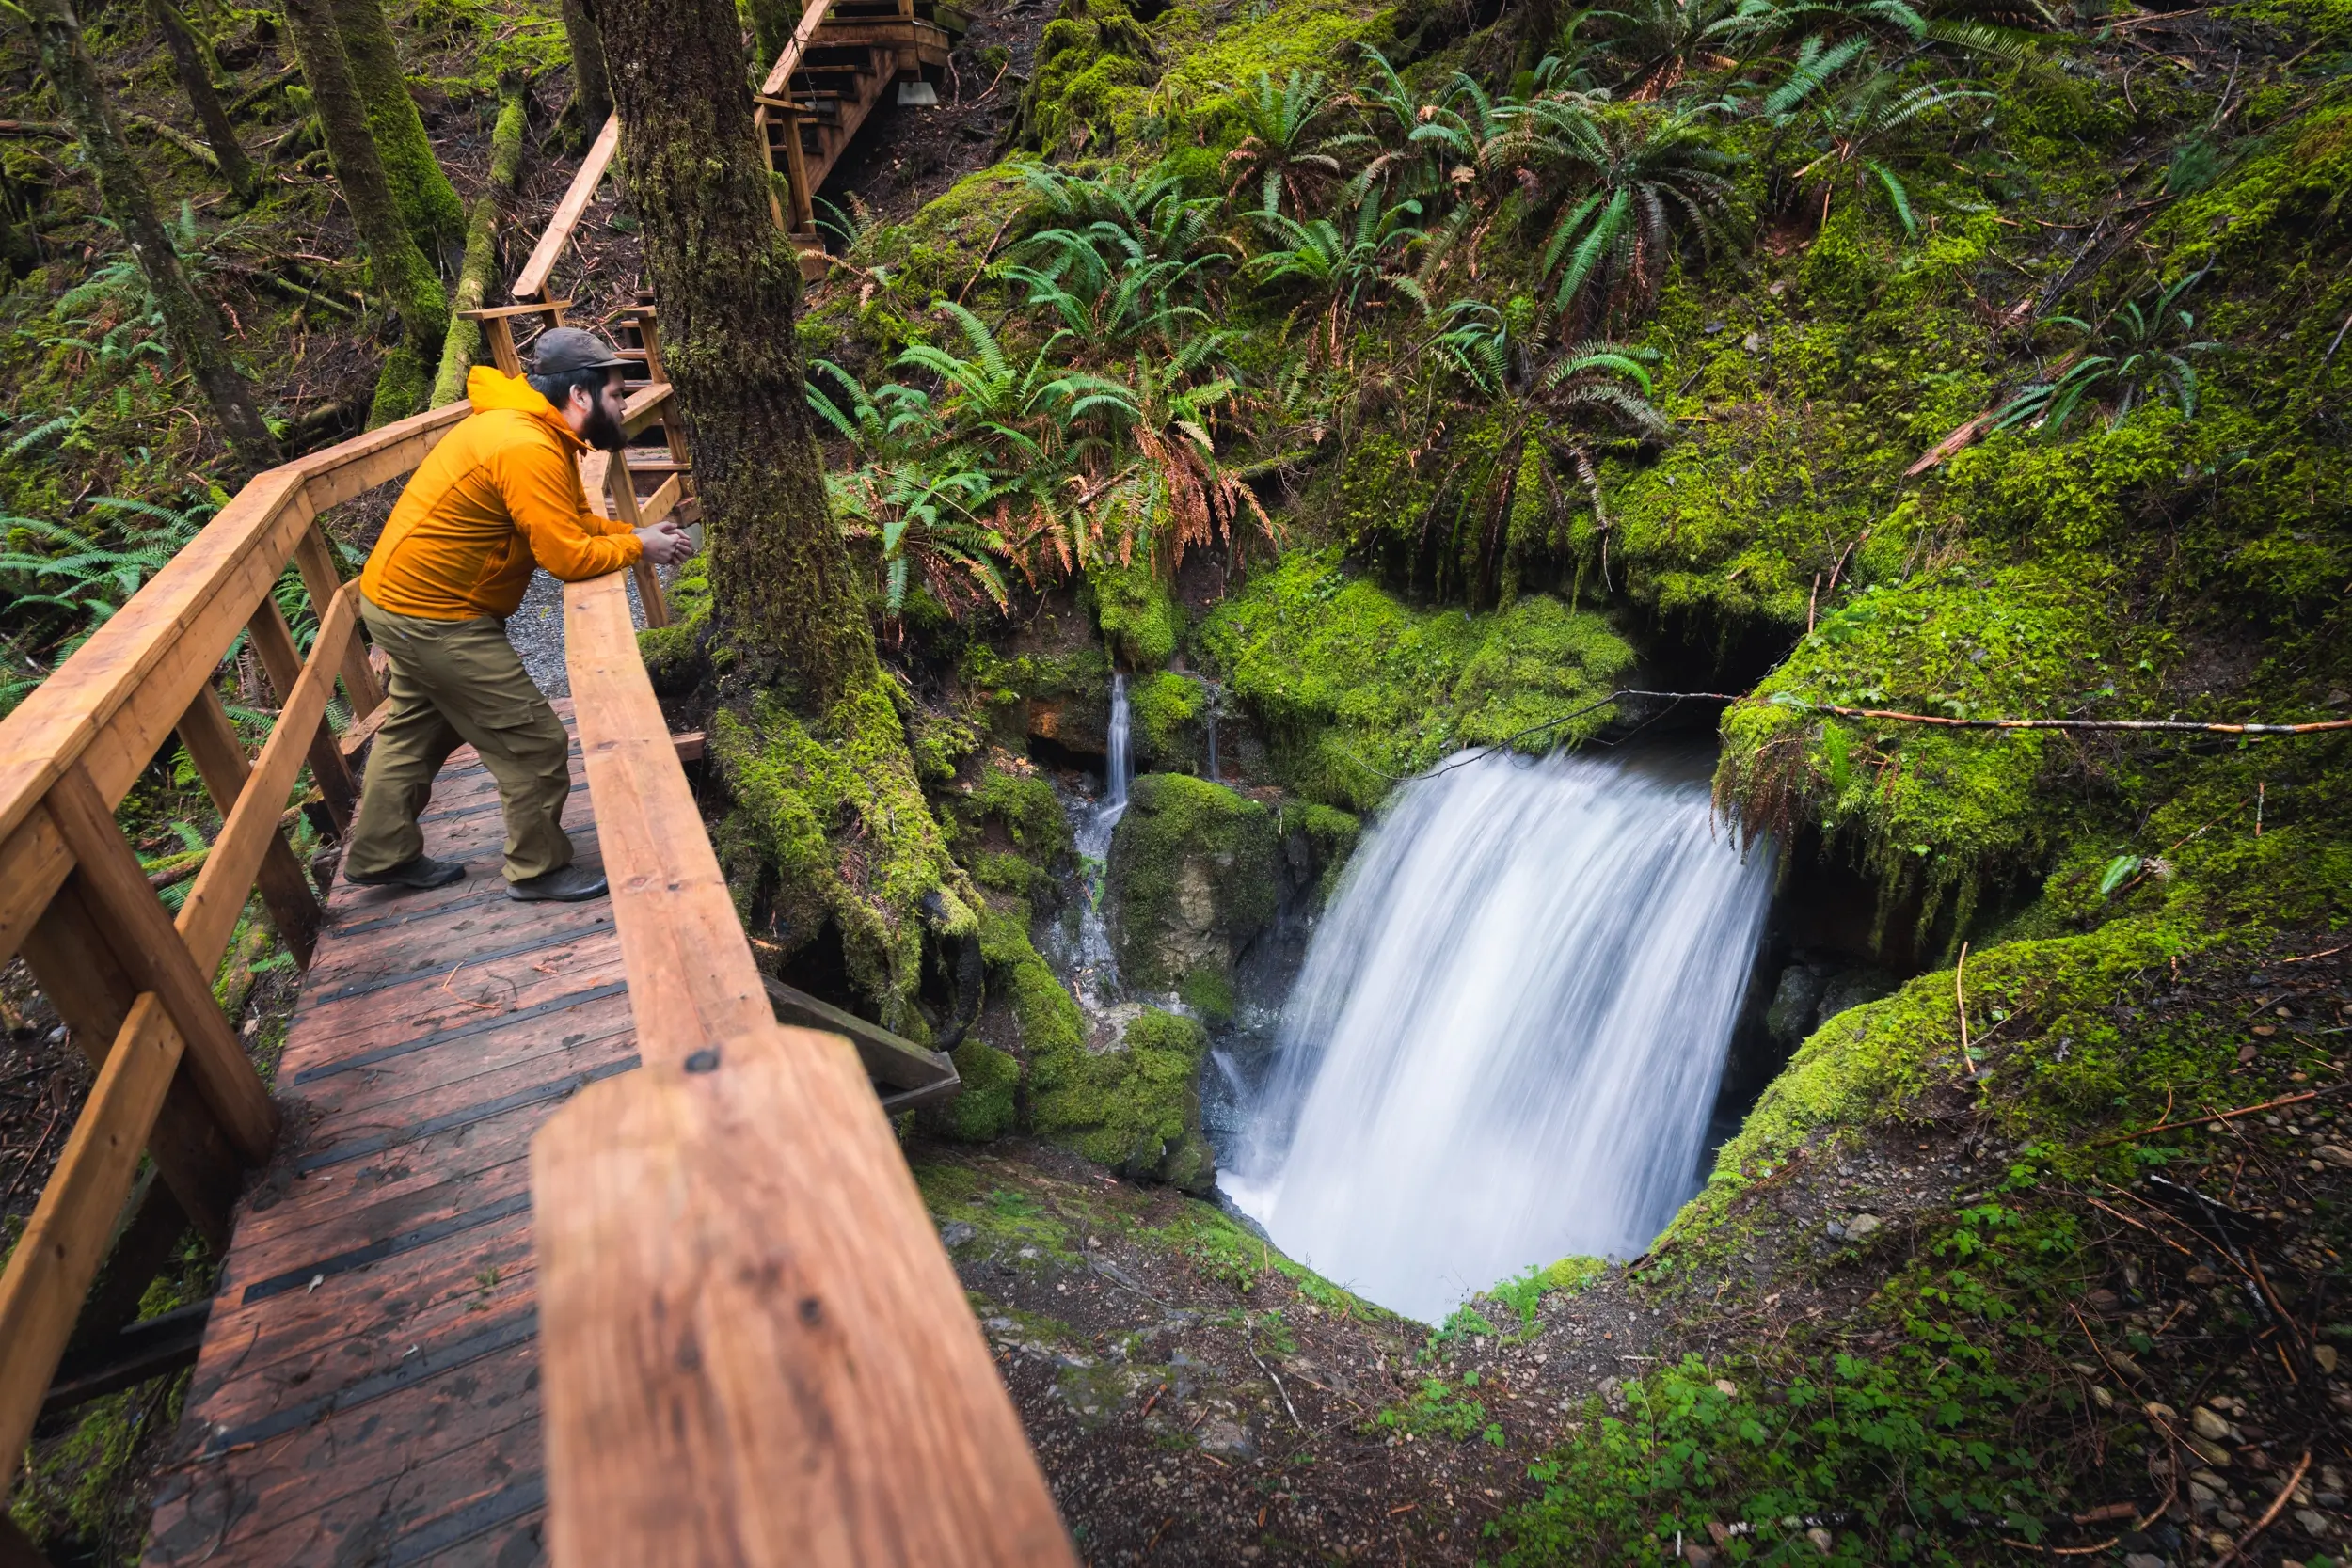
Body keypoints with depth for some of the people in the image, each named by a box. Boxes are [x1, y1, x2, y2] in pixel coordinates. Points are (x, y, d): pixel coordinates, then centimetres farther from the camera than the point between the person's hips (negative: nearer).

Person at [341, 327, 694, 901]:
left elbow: (575, 518, 10)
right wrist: (638, 546, -12)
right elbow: (568, 556, -27)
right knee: (535, 744, -3)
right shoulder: (526, 449, -26)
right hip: (434, 617, -11)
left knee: (418, 727, 25)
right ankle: (539, 869, 13)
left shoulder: (539, 434, 5)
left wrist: (637, 533, -3)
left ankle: (379, 855, 41)